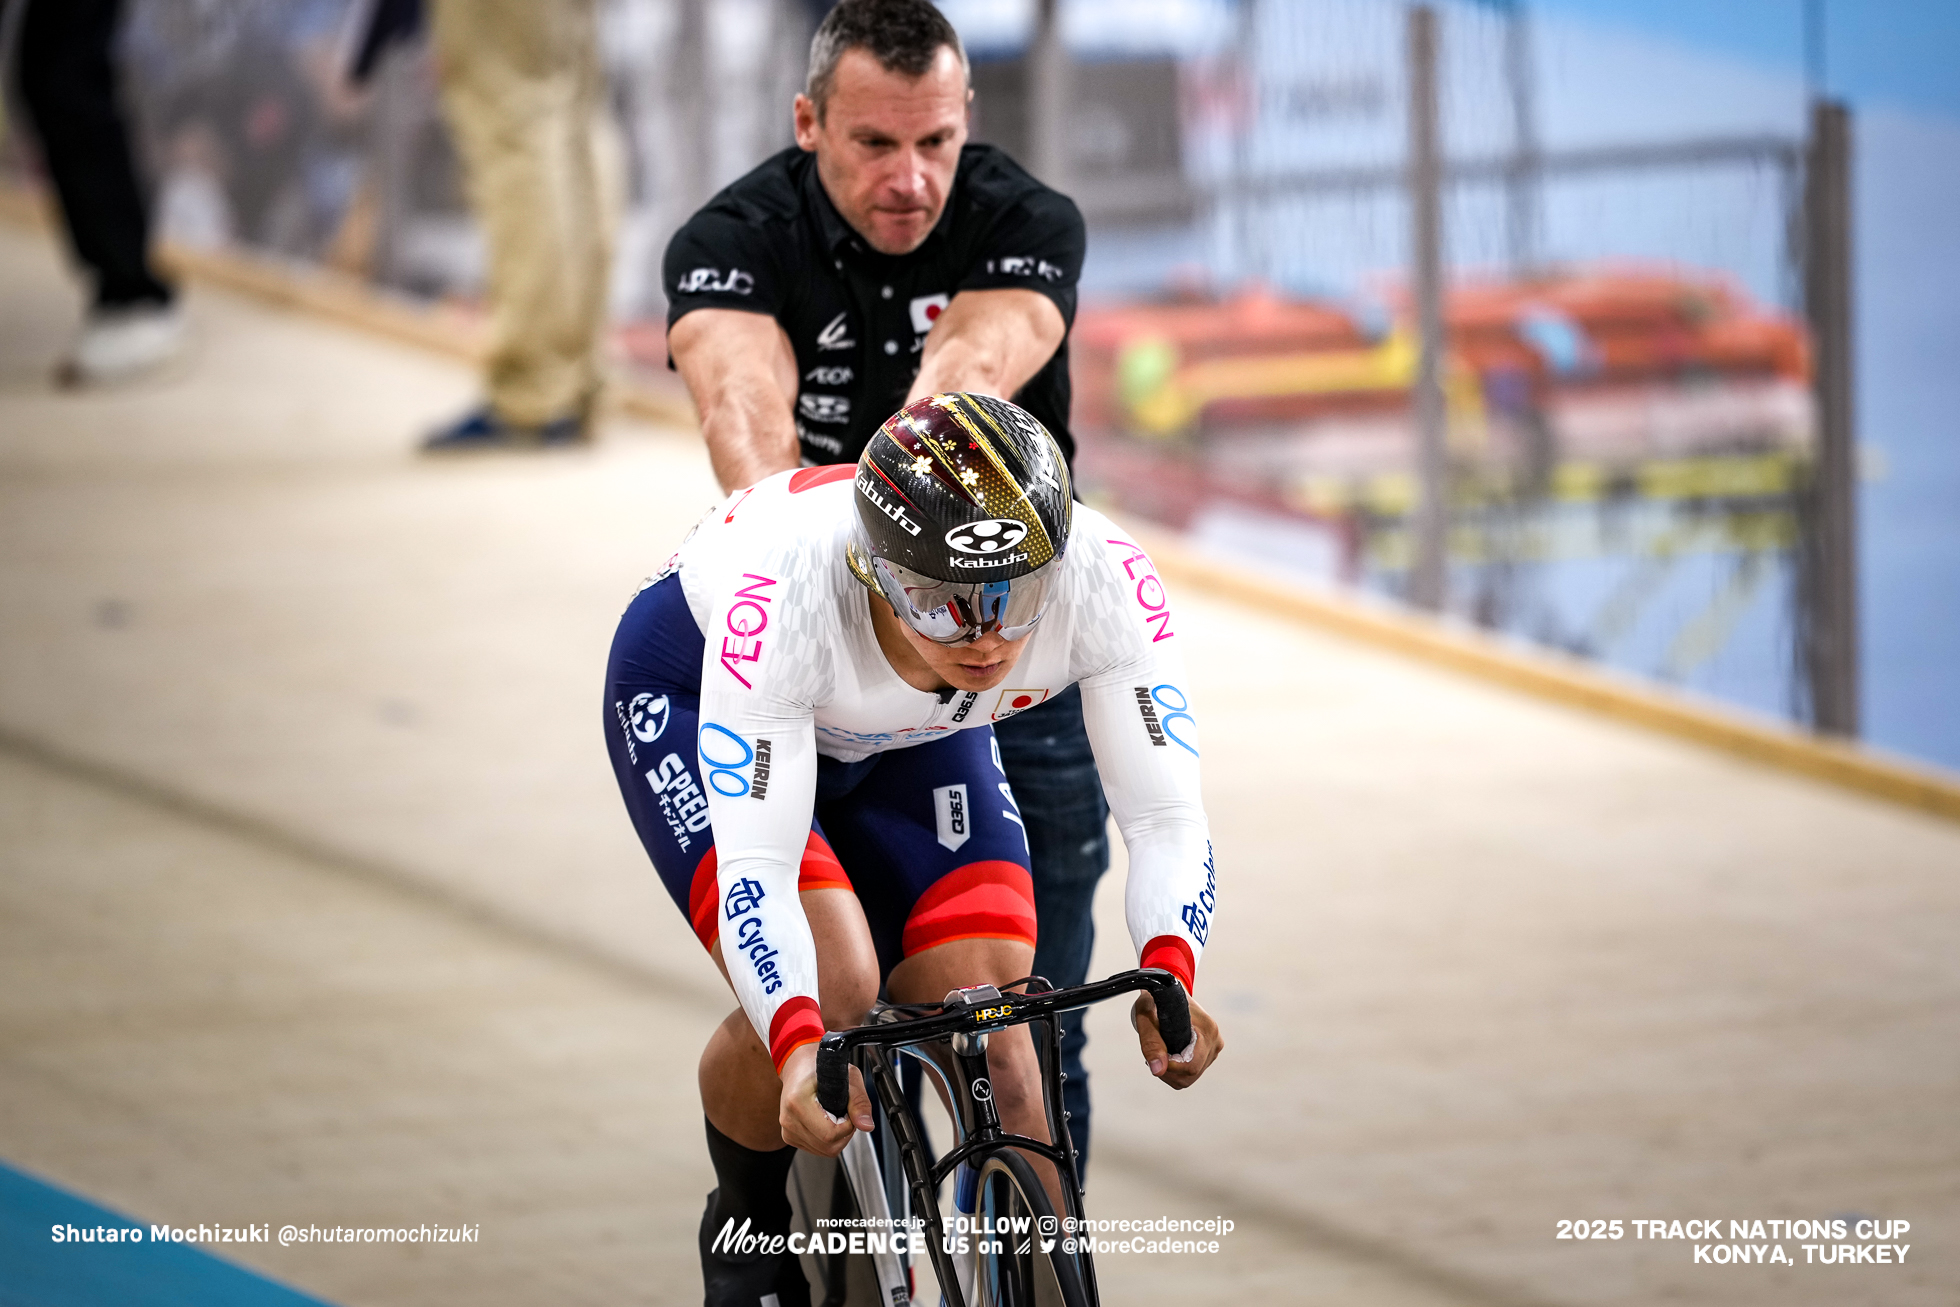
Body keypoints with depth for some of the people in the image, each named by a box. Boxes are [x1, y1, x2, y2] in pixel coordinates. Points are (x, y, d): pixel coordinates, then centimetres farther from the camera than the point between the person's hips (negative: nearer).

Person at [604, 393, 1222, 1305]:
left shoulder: (1104, 580, -35)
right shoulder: (788, 594, -43)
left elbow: (1166, 818, -30)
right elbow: (754, 866, -44)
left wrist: (1169, 980, -49)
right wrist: (799, 1052, -59)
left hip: (911, 736, 4)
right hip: (692, 692, -3)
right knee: (833, 986, -24)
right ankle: (746, 1224, 4)